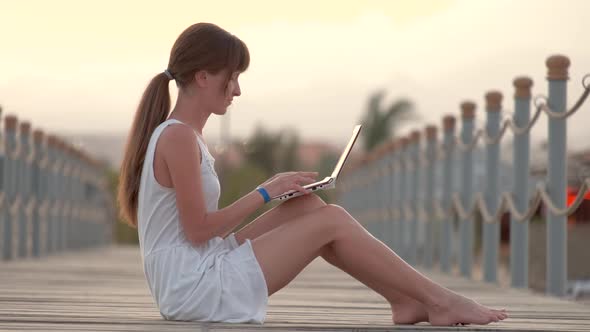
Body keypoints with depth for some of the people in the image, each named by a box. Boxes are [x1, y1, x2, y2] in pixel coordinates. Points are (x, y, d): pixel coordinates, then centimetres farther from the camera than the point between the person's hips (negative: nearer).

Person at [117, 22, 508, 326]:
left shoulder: (174, 135, 15)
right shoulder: (180, 137, -15)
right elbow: (198, 229, -18)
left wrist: (272, 188, 7)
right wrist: (265, 192, -9)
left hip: (190, 285, 10)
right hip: (197, 288, -10)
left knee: (308, 205, 9)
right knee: (332, 221, -6)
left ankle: (405, 299, 8)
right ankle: (439, 300, 2)